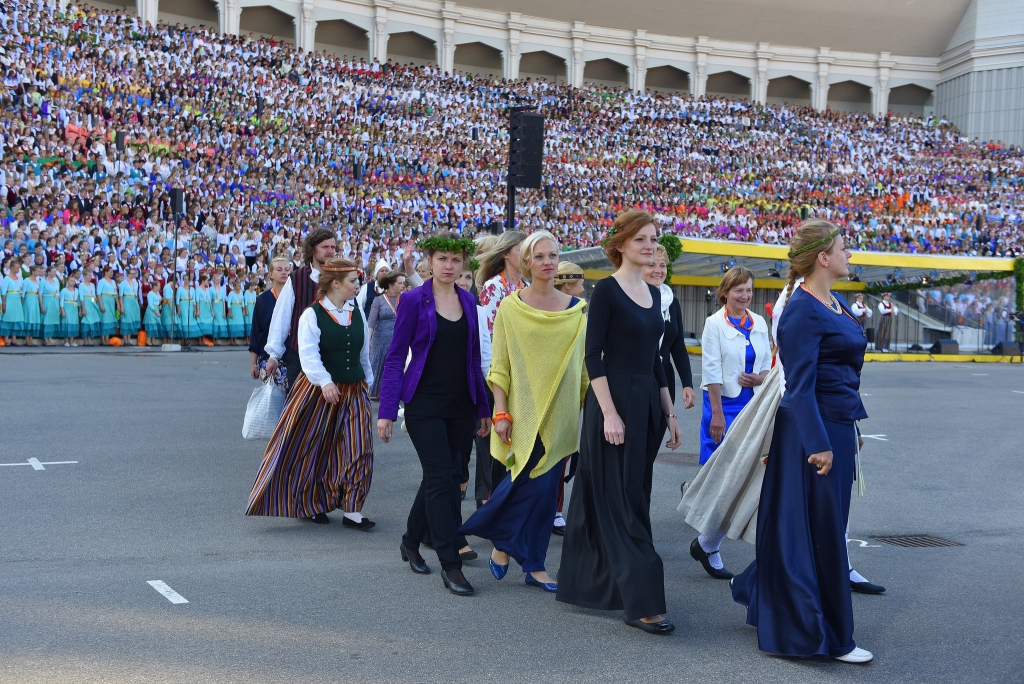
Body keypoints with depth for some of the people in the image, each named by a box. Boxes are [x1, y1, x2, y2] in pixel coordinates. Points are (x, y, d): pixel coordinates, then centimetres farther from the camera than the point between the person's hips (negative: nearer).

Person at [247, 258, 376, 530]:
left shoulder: (357, 314, 7)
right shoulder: (312, 315, -9)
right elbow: (308, 355, -20)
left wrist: (367, 379, 24)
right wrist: (325, 382, -33)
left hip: (353, 392, 4)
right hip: (318, 392, -4)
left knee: (358, 449, -3)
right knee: (310, 449, 5)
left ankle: (352, 509, 4)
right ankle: (312, 503, 24)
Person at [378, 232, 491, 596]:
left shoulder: (468, 301, 7)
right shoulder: (414, 300, -6)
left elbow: (474, 358, 13)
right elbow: (396, 356, -6)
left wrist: (483, 407, 12)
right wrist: (386, 410, -11)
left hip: (460, 406, 5)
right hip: (425, 404, -5)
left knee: (439, 477, 13)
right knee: (441, 478, -9)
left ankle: (411, 542, 33)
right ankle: (450, 564, -5)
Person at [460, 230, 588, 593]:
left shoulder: (576, 308, 7)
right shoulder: (511, 307, -2)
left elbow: (583, 364, 11)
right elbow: (499, 366, -3)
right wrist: (501, 414, -10)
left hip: (560, 412, 4)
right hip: (524, 409, -4)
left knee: (546, 487, 5)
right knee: (535, 484, -11)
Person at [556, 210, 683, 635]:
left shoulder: (653, 294, 13)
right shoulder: (607, 290, -9)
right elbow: (593, 356, -13)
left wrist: (669, 413, 15)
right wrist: (609, 413, -20)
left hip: (647, 403, 8)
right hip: (615, 401, -8)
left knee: (633, 497, 12)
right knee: (625, 502, -6)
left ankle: (593, 583, 23)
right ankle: (641, 603, -5)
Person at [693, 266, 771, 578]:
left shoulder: (759, 324, 10)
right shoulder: (715, 323, -5)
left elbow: (768, 364, 15)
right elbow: (711, 371, -10)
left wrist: (760, 378, -7)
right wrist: (717, 413, -15)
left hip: (753, 405, 6)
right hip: (724, 405, -6)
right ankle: (707, 546, 7)